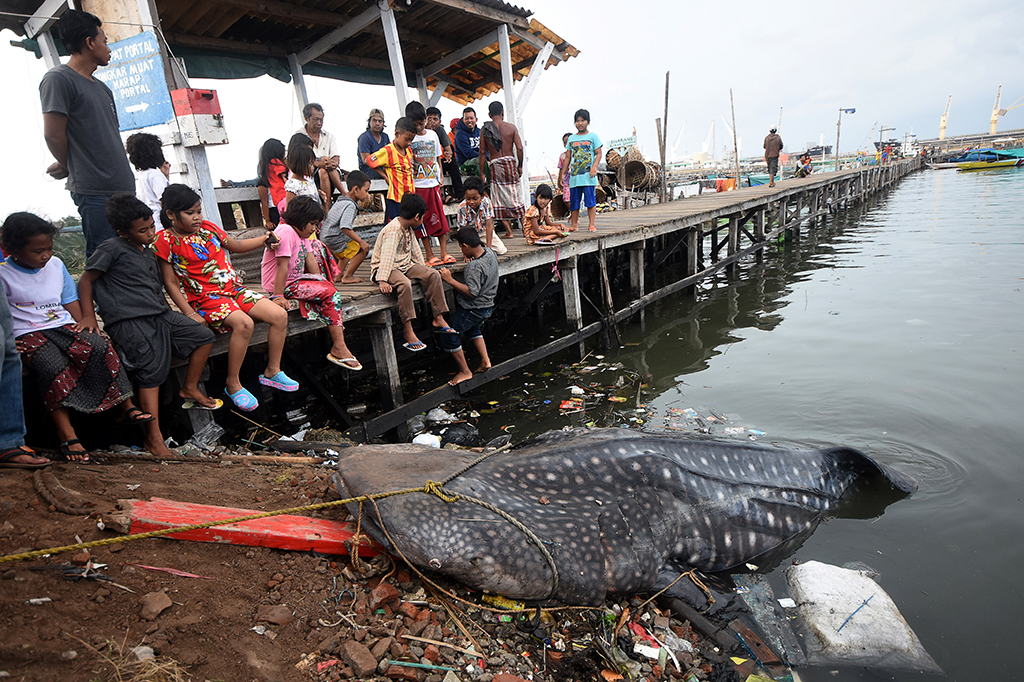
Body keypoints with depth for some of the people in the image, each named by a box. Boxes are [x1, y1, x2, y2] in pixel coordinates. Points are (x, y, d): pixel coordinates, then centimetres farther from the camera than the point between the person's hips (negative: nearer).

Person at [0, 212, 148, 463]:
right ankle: (67, 436, -35)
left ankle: (127, 407, -23)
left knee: (100, 346, -27)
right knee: (53, 366, -34)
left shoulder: (55, 264, 13)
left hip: (63, 325, 4)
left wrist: (81, 324, 3)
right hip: (28, 334, -4)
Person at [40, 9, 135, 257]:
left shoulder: (101, 87, 21)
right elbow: (53, 135, -8)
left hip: (123, 188, 8)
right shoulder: (58, 79, -5)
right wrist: (71, 168, 8)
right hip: (95, 191, -8)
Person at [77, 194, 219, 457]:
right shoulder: (113, 249, -2)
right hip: (129, 321, -8)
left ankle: (189, 389, 17)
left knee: (203, 336, 3)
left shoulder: (149, 253, 21)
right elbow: (86, 280, -2)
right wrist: (88, 316, -10)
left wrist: (171, 314, 18)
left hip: (159, 316, 8)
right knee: (152, 370, -18)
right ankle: (153, 438, -15)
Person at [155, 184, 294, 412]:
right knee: (244, 323, -35)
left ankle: (272, 372, 7)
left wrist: (264, 239, 8)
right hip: (206, 298, -6)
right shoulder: (166, 240, -6)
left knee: (280, 316, -10)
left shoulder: (208, 227, 8)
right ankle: (233, 385, -17)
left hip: (234, 289, 7)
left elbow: (236, 245, 24)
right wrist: (190, 314, -16)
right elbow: (170, 283, -7)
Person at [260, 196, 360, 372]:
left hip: (297, 279, 11)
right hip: (284, 285, -11)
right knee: (329, 293, -19)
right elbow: (282, 266, -25)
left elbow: (311, 261, 9)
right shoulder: (286, 231, -20)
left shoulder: (301, 233, 12)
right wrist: (278, 296, -27)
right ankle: (338, 348, -18)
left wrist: (322, 283, 2)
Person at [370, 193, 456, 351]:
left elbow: (415, 249, 24)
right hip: (386, 268, -9)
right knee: (404, 283, -38)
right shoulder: (393, 231, -21)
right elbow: (387, 256, -32)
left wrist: (422, 268, 26)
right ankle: (408, 331, -34)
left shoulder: (408, 229, 10)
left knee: (433, 275, -8)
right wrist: (383, 280, -40)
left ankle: (438, 319, -6)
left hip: (405, 265, 9)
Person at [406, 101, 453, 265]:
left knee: (441, 218, 1)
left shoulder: (432, 135, 10)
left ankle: (444, 253, 6)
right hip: (417, 186, -4)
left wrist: (440, 177, 10)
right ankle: (429, 255, 7)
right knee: (423, 220, 1)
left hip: (434, 184, 4)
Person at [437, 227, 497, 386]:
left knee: (447, 336, 1)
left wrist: (450, 279, -28)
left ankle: (465, 372, 10)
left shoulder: (474, 266, -30)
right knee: (472, 329, 36)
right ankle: (485, 361, 30)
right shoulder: (489, 252, -1)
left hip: (472, 309, -10)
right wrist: (469, 257, 6)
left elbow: (472, 292, -32)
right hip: (487, 306, 10)